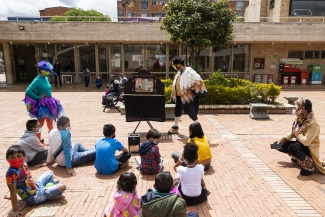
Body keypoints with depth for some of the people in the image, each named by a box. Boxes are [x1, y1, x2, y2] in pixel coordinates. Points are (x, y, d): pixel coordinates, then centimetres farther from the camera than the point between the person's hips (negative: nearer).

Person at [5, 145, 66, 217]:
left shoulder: (23, 165, -4)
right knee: (62, 187, -17)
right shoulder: (12, 173, -29)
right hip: (33, 197, -9)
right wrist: (15, 210, -24)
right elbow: (13, 192, -26)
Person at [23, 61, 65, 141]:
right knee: (40, 124, 3)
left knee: (50, 123, 18)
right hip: (42, 105, -8)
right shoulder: (37, 80, -18)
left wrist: (50, 100, 11)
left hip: (49, 104, 8)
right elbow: (28, 91, -23)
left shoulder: (46, 78, 5)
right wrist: (38, 97, -16)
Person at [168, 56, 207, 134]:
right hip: (179, 96, 8)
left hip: (188, 97, -8)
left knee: (191, 112, 0)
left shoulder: (190, 72, -20)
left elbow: (199, 80, -21)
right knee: (177, 111, 16)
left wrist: (193, 89, -16)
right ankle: (175, 127, 30)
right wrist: (174, 95, 12)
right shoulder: (179, 72, 7)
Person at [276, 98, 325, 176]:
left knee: (292, 147, -38)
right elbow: (292, 131, 12)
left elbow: (306, 141, -35)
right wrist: (284, 139, -5)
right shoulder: (299, 119, -1)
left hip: (309, 149, -9)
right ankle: (298, 157, 20)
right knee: (280, 145, 3)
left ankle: (309, 165, -15)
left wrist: (298, 134, -17)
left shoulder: (313, 124, -27)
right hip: (300, 144, 9)